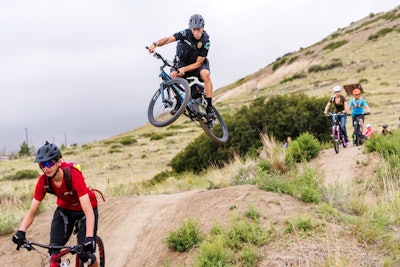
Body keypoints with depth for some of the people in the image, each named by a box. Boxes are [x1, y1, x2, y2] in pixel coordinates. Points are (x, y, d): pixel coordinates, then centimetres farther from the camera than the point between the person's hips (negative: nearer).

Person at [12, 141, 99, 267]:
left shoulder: (74, 176, -35)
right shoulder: (43, 181, -22)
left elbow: (88, 211, -40)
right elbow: (31, 211, -18)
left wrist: (89, 238, -53)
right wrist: (21, 232, -36)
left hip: (84, 208, -4)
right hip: (64, 209, 4)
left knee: (84, 254, -12)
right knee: (54, 251, -10)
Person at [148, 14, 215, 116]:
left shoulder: (205, 42, -25)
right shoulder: (186, 34, -21)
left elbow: (198, 63, -24)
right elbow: (168, 39, -29)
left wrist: (184, 69, -37)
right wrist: (155, 44, -48)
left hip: (198, 64, -2)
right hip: (183, 62, 2)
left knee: (205, 74, -34)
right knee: (173, 75, -27)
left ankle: (209, 106, -28)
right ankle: (178, 103, -15)